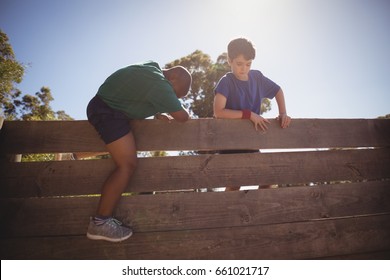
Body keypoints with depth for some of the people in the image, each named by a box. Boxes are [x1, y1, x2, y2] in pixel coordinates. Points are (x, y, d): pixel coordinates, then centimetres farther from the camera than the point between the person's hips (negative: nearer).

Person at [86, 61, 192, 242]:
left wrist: (157, 114, 10)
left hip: (103, 105, 11)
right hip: (108, 112, -11)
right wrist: (173, 114, 7)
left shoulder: (153, 67, 8)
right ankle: (100, 223, -10)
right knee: (127, 165, -15)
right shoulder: (160, 86, -21)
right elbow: (183, 116, -16)